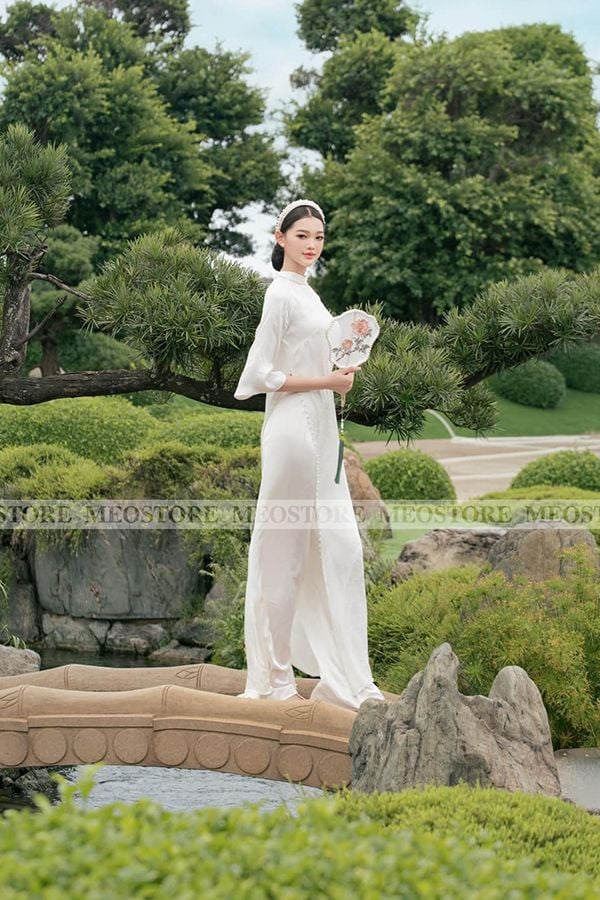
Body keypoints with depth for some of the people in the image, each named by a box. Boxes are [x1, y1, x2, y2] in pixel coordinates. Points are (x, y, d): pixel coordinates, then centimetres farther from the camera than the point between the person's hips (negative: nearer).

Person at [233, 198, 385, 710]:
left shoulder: (306, 292, 16)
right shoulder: (282, 294, -11)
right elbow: (262, 373, -16)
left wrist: (341, 369, 7)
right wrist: (326, 380, -14)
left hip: (321, 436, 9)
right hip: (293, 432, -9)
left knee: (341, 547, 7)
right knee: (284, 555, -2)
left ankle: (345, 677, 10)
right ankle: (274, 678, 7)